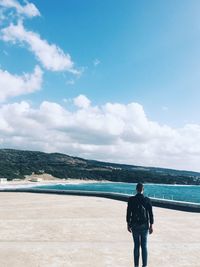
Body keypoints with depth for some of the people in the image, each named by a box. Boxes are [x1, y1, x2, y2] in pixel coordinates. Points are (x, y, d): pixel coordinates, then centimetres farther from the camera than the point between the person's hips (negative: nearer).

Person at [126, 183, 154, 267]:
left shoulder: (131, 199, -9)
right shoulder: (147, 200, -8)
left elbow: (128, 213, -5)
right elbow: (150, 214, -5)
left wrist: (128, 224, 6)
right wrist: (151, 226, 3)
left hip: (134, 225, 0)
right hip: (144, 225, 0)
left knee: (136, 246, 10)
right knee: (144, 246, 10)